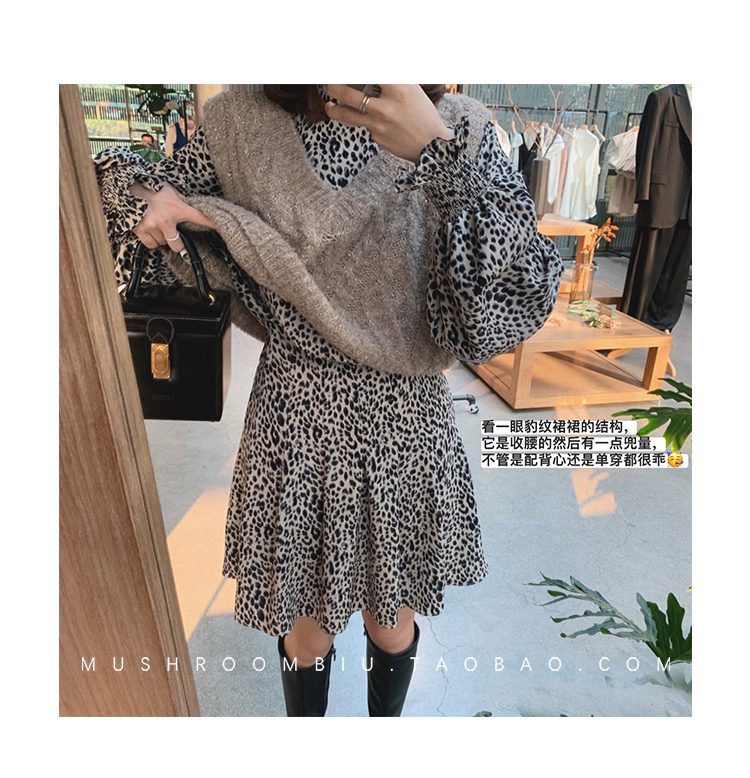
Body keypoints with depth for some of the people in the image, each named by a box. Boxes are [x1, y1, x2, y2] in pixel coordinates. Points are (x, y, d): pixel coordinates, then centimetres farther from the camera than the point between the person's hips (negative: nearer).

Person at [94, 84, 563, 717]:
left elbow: (527, 291, -20)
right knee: (307, 625, 22)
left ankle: (386, 720, 62)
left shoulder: (461, 130, -6)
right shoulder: (238, 127, -4)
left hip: (406, 425, 0)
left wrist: (438, 154, -29)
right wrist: (148, 197, -9)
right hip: (294, 424, 1)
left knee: (392, 621, 23)